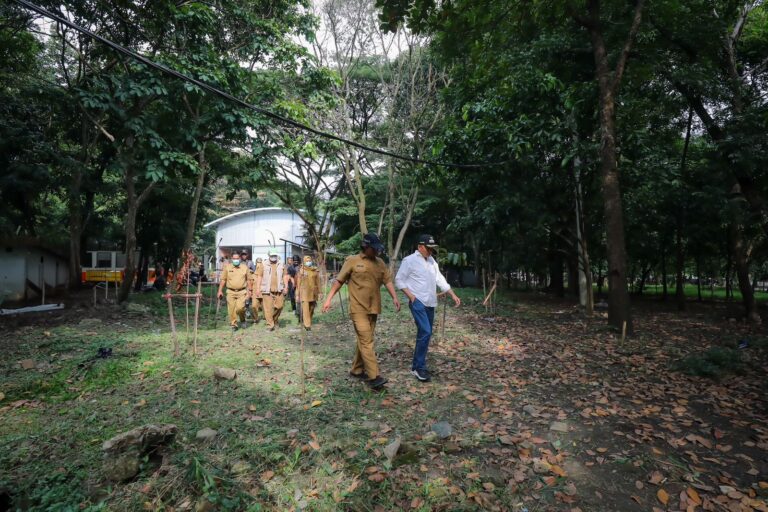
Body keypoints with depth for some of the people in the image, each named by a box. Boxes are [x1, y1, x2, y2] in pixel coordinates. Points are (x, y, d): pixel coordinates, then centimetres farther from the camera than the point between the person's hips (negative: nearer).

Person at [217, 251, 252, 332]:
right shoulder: (227, 267, 5)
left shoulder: (245, 268, 6)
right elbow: (223, 280, 7)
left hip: (242, 292, -1)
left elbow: (248, 280, 11)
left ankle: (242, 320, 16)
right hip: (230, 292, 1)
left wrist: (249, 290, 7)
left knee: (240, 308, -13)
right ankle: (234, 325, 17)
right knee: (231, 309, 1)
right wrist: (220, 291, 4)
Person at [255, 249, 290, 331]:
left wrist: (286, 287, 0)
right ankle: (270, 324, 5)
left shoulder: (281, 265, 10)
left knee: (279, 306, 2)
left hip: (279, 290, 2)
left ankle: (275, 319, 27)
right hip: (267, 290, -2)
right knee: (268, 308, -3)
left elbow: (285, 276, 10)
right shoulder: (264, 265, 4)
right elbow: (259, 276, 4)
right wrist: (258, 288, -2)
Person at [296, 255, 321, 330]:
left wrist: (319, 292, 7)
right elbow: (298, 283, -1)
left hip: (313, 292, 4)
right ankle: (307, 325, -6)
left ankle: (307, 321, 30)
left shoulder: (315, 271, 5)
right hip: (304, 292, -3)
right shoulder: (301, 271, -3)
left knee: (311, 309, 12)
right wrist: (297, 295, -3)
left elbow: (318, 282, 9)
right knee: (305, 309, -9)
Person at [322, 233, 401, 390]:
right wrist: (328, 299, -3)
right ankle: (374, 376, -8)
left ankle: (357, 370, 27)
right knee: (366, 341, -8)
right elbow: (339, 280, 0)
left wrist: (394, 297, -6)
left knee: (364, 340, 13)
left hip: (373, 308, 6)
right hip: (358, 308, -6)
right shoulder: (352, 261, -3)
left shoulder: (380, 263, 11)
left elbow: (387, 280, 8)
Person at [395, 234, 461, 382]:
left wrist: (453, 295, 8)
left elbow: (440, 279, 15)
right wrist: (411, 296, -14)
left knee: (425, 333, 11)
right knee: (425, 332, -17)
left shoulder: (432, 261, 14)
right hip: (418, 302, -8)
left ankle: (417, 364, 24)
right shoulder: (409, 260, -7)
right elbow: (399, 280, -6)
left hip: (430, 303, 8)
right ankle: (418, 367, -6)